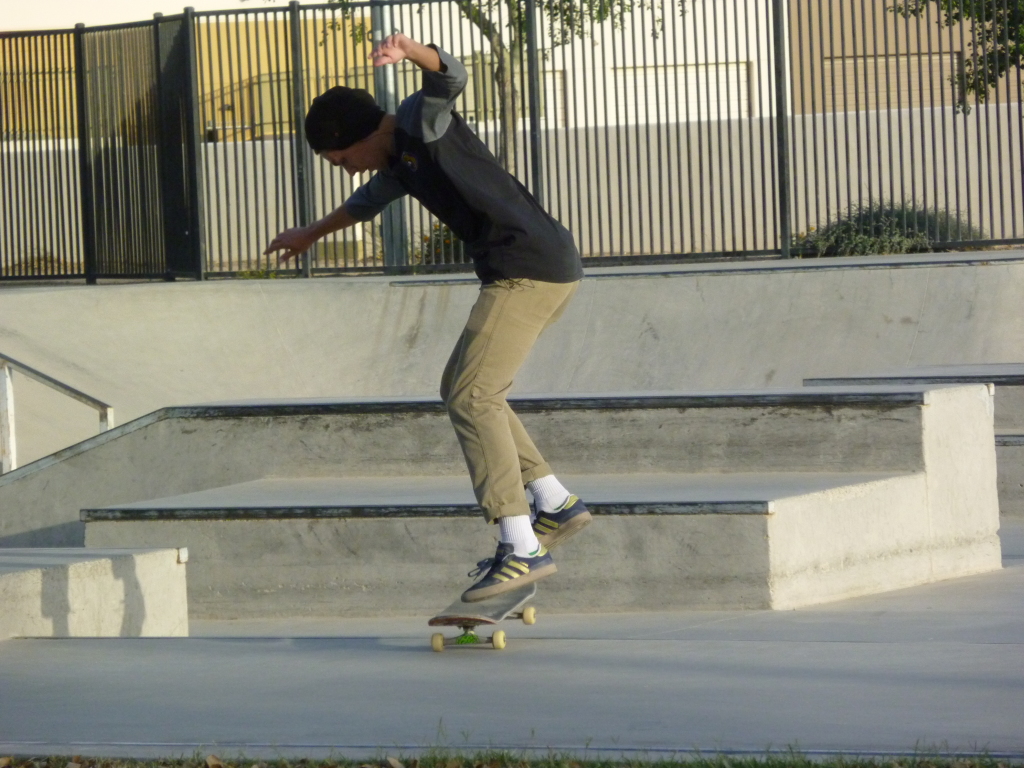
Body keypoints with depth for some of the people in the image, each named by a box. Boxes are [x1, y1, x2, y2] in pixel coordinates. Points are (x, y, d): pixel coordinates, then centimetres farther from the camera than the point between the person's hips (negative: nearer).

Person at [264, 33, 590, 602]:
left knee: (472, 397, -13)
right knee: (461, 388, 18)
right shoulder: (401, 163, 21)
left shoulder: (421, 123, -6)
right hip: (547, 274, 10)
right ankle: (556, 504, 21)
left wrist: (407, 50, -50)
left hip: (530, 271, -10)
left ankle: (521, 549, -18)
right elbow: (367, 202, 43)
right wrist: (311, 234, 60)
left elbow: (451, 75, -29)